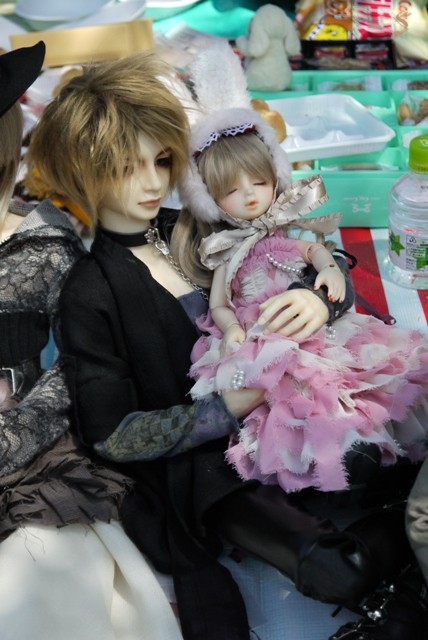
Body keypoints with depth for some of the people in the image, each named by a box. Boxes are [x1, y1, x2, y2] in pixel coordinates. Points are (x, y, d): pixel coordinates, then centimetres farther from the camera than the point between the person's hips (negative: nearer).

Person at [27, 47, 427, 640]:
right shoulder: (90, 293, -9)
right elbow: (112, 434, -10)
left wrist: (320, 298, -16)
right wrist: (225, 411, -19)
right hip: (196, 465, -5)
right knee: (343, 573, -20)